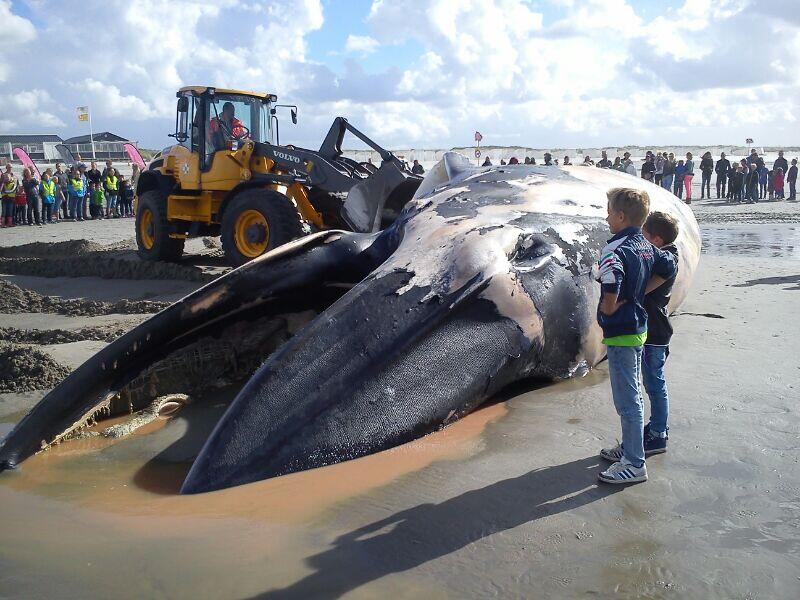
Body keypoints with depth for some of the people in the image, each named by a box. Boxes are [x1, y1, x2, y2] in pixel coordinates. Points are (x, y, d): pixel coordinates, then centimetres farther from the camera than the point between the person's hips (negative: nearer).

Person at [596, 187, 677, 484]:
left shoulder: (615, 251, -22)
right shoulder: (647, 247, 4)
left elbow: (610, 300, -28)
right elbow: (670, 271, 14)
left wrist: (608, 310, -7)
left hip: (620, 333, -9)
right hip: (639, 328, 9)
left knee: (627, 399, 0)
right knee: (631, 393, 21)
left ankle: (634, 464, 9)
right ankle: (629, 447, 36)